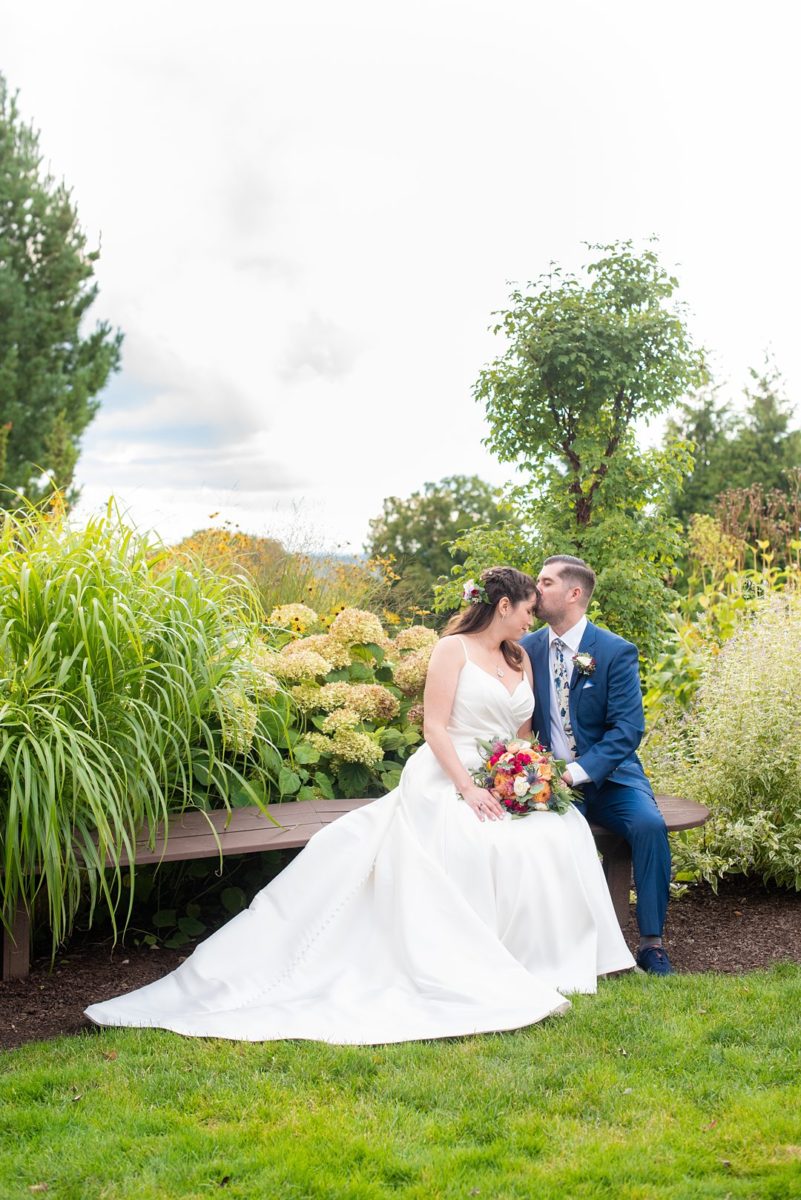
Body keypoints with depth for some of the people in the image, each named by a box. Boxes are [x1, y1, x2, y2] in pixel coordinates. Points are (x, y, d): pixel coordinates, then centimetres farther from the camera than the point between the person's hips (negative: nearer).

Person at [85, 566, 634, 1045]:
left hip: (504, 788, 7)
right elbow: (435, 726, -8)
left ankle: (537, 956, -10)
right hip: (445, 782, -7)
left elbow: (524, 736, 19)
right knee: (478, 848, -35)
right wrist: (467, 788, -19)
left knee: (561, 834, -21)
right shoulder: (453, 649, 1)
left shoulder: (521, 660, 20)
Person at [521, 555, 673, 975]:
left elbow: (628, 728, -13)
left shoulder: (617, 652, -6)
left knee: (649, 824, -28)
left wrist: (577, 772, -25)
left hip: (608, 777, -1)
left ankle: (651, 943, -12)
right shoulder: (527, 648, 5)